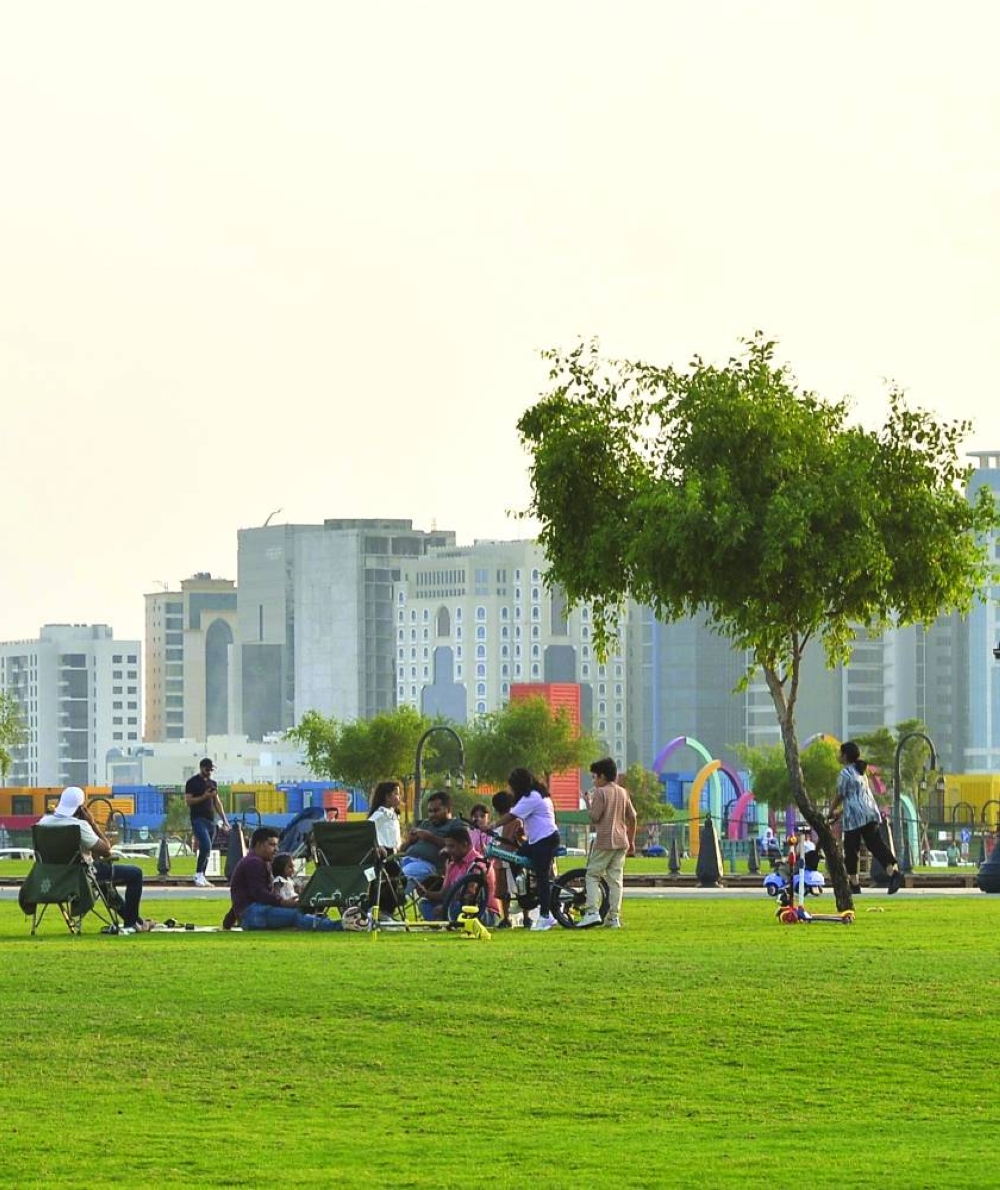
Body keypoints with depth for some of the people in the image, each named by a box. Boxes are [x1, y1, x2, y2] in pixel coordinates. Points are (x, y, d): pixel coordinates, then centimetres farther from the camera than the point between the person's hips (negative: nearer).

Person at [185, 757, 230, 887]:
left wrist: (224, 819, 14)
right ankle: (198, 874, -13)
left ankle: (202, 877, 9)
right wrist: (204, 797, -18)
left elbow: (217, 803, 21)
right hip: (198, 819, -7)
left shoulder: (212, 783, 18)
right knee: (206, 846, -20)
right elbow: (188, 801, -9)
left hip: (210, 820, 7)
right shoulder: (192, 782, -1)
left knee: (207, 850, 5)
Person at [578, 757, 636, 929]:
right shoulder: (623, 793, 11)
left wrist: (588, 803, 3)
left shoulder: (600, 792, -8)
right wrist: (631, 841, 21)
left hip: (604, 841, -6)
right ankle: (614, 917, 4)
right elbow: (632, 818, 13)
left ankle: (592, 912, -14)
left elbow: (594, 817, -14)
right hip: (621, 841, 6)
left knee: (592, 875, 1)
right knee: (616, 879, 6)